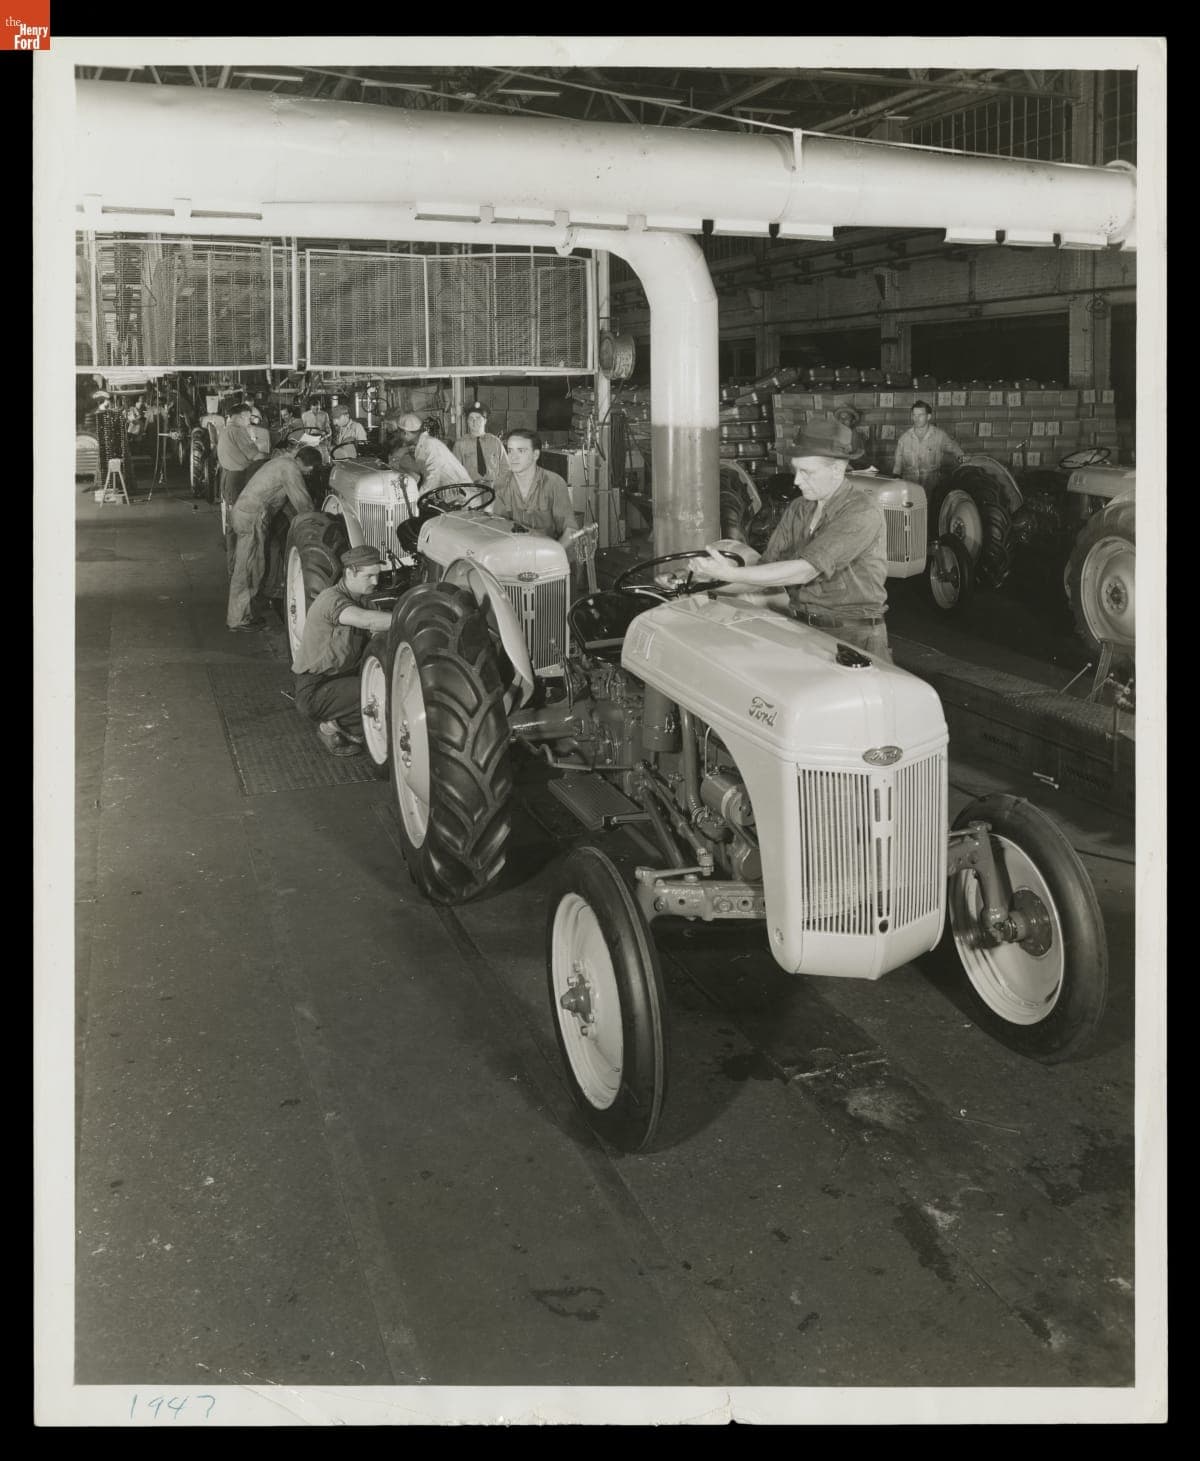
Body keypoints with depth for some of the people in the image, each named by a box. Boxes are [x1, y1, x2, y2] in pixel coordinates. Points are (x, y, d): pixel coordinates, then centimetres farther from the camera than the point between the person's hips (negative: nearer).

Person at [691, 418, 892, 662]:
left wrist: (731, 575, -23)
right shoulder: (797, 509, 13)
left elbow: (805, 571, -22)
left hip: (853, 637, -6)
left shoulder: (862, 512, -14)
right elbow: (768, 567, 11)